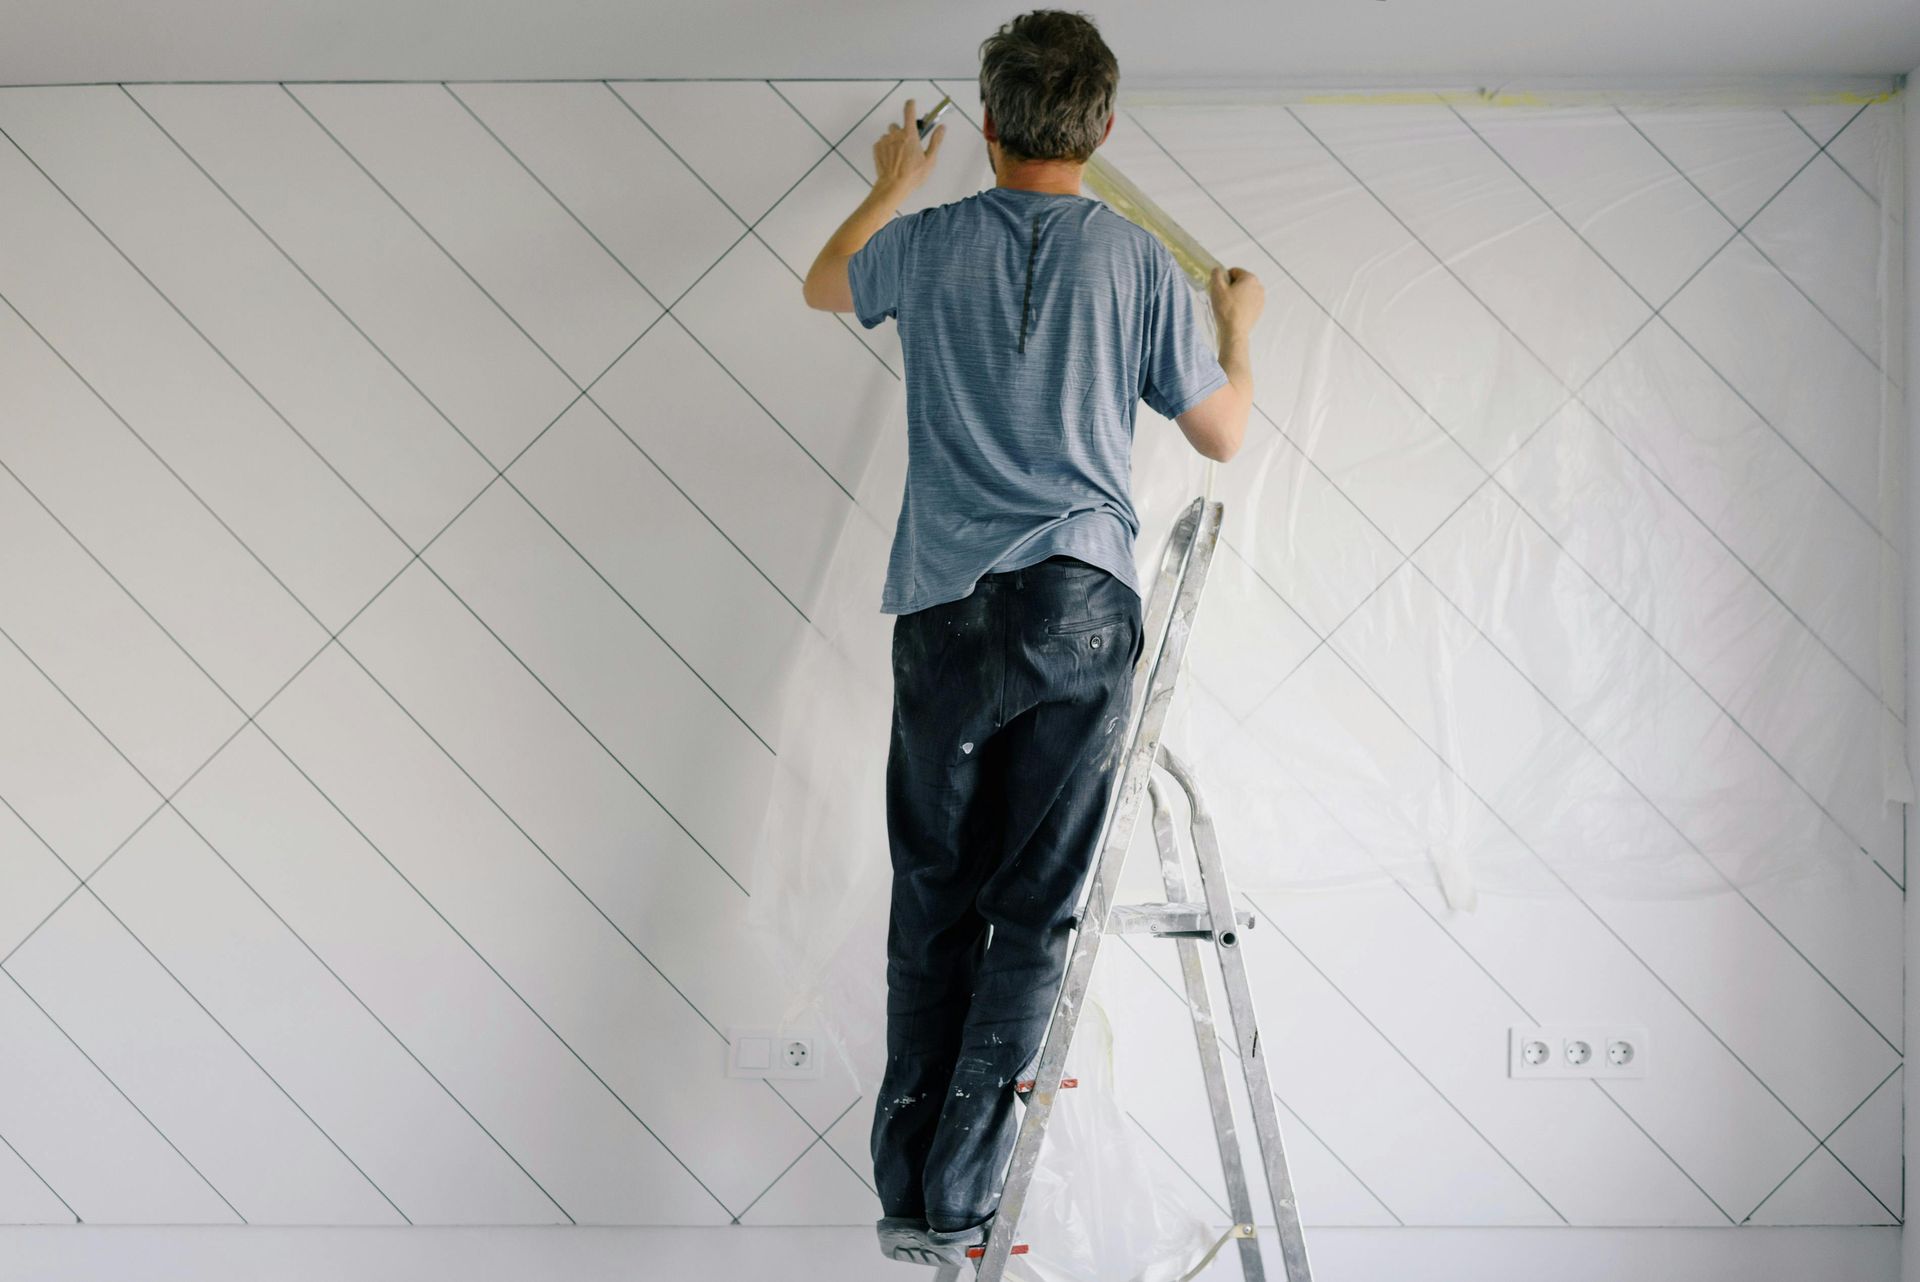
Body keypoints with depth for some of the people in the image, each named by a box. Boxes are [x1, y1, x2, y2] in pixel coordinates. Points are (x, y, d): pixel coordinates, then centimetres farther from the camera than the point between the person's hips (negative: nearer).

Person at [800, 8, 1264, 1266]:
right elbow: (1224, 433, 13)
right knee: (1033, 911, 3)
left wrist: (891, 189, 47)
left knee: (933, 904, 10)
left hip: (946, 611, 1)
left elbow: (827, 286, 29)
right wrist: (1238, 328, 32)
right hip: (1084, 608, -1)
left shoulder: (931, 243, 6)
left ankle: (910, 1195, 12)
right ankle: (961, 1202, -1)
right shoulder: (1141, 263, 3)